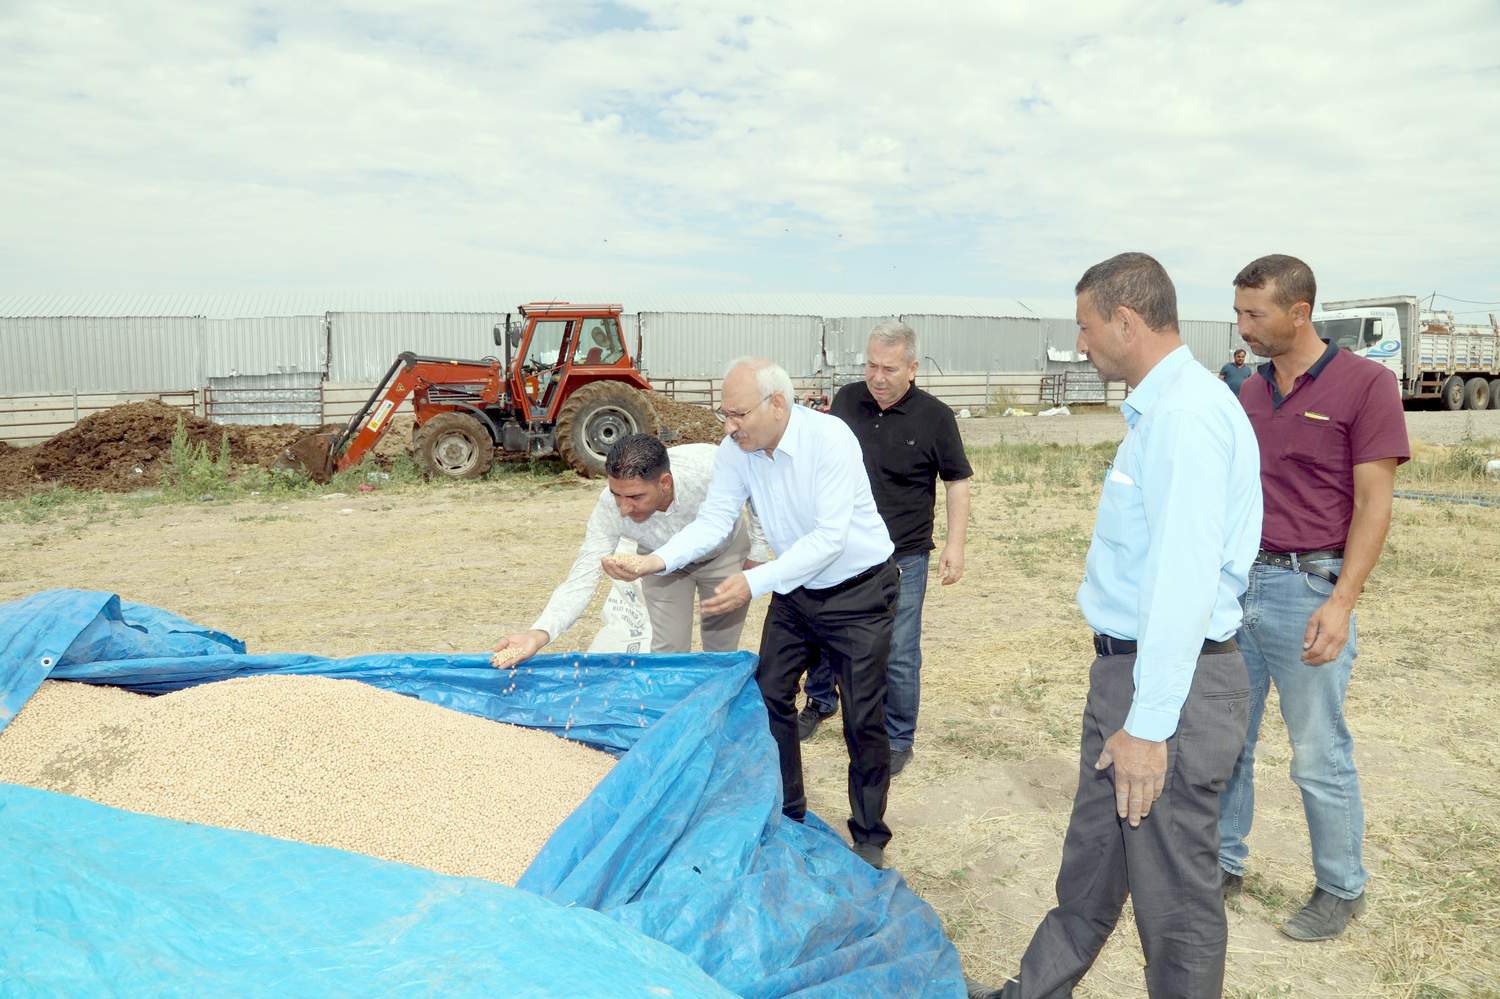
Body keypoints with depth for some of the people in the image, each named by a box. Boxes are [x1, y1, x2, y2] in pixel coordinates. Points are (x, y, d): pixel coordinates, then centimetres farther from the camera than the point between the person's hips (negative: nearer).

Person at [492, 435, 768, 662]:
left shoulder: (711, 466, -42)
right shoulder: (610, 508, -37)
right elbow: (581, 580, -36)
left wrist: (757, 552, -12)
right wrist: (540, 632, -52)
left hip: (723, 555, -1)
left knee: (721, 654, 3)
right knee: (667, 652, -2)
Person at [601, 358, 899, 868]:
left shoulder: (829, 438, -28)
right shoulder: (736, 452, -11)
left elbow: (830, 537, -32)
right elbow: (713, 521, -12)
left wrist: (756, 582, -38)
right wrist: (656, 561, -28)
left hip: (859, 591, -6)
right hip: (795, 590, 6)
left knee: (863, 719, 1)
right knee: (768, 697, 8)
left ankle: (869, 837, 20)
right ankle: (786, 813, 29)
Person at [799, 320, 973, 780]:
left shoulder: (934, 417, -10)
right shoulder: (846, 400, -1)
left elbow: (957, 481, -2)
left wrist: (955, 544, -8)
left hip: (903, 557, -4)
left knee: (898, 654, 2)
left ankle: (898, 740, 21)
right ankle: (820, 701, 43)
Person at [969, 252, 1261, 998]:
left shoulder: (1187, 415, -20)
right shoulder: (1158, 408, 12)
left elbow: (1185, 581, -25)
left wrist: (1148, 725, -23)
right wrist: (1126, 707, 17)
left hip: (1168, 683, -10)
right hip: (1127, 668, 10)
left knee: (1174, 895, 7)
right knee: (1091, 862, 23)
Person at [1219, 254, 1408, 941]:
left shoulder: (1364, 384, -7)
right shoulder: (1249, 392, 11)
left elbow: (1374, 504, -10)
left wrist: (1342, 602, -17)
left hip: (1306, 588, -6)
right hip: (1237, 581, 6)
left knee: (1319, 755, 5)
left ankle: (1342, 889, 24)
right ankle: (1222, 865, 29)